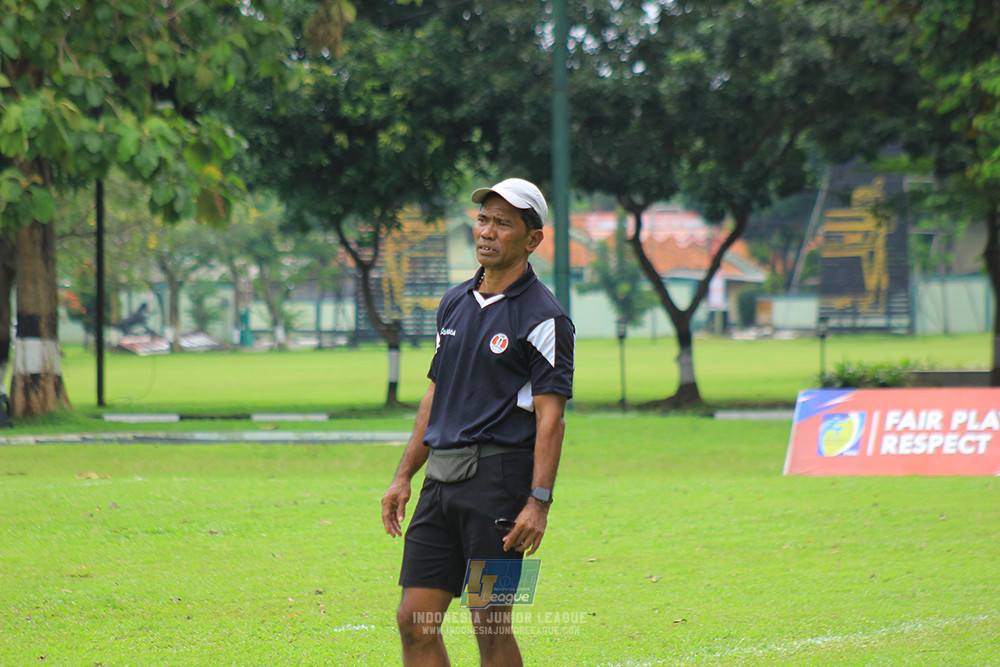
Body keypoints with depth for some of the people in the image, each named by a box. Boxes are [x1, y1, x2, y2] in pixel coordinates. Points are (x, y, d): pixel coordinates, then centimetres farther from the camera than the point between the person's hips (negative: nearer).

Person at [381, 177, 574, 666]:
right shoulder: (454, 304, 16)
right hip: (442, 477, 7)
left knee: (490, 624, -4)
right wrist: (403, 477, 18)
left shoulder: (543, 318, -6)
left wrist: (539, 502, -19)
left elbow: (550, 416, -11)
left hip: (499, 478, -7)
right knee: (415, 620, 1)